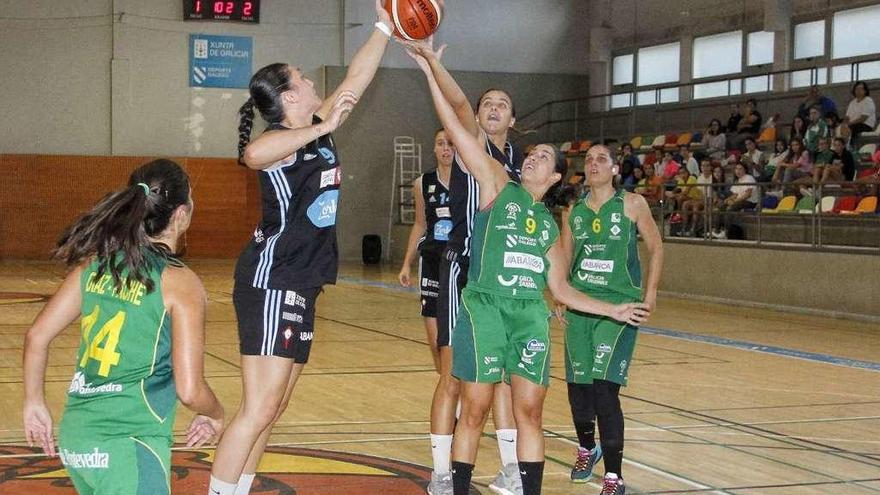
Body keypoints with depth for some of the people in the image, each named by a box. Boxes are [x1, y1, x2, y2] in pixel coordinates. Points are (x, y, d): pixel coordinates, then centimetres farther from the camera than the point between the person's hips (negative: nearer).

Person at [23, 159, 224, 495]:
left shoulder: (95, 264, 7)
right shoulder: (180, 282, -9)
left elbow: (37, 336, 8)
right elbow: (190, 390, -11)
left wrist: (34, 403, 22)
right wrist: (215, 415, 10)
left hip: (75, 436, 7)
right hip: (131, 442, -7)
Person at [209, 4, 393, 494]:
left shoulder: (318, 131, 10)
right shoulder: (282, 140, -14)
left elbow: (355, 80, 21)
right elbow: (254, 153, -40)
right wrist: (320, 129, -35)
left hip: (300, 287, 9)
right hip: (272, 285, -9)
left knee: (274, 408, 13)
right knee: (259, 410, -12)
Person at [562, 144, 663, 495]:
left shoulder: (632, 205, 0)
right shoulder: (574, 213, 11)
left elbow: (655, 246, 6)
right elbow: (563, 261, 18)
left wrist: (650, 293, -1)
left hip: (620, 306, -4)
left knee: (604, 388, -16)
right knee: (578, 387, 8)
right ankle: (586, 449, 39)